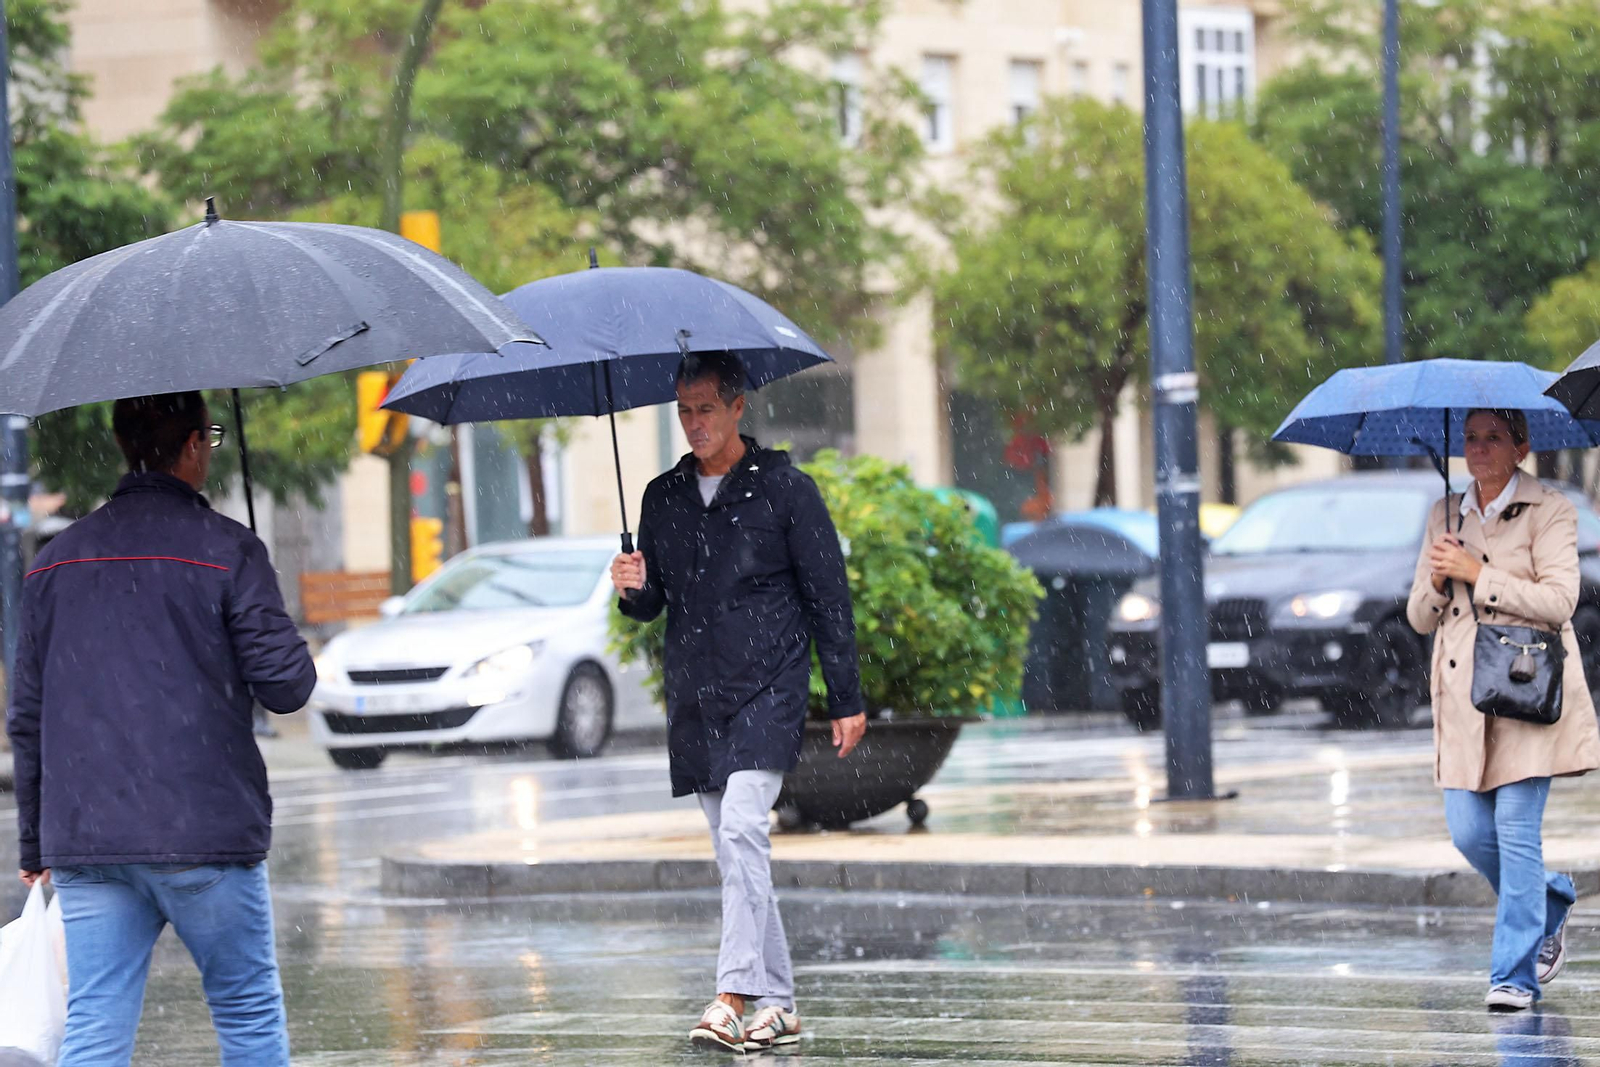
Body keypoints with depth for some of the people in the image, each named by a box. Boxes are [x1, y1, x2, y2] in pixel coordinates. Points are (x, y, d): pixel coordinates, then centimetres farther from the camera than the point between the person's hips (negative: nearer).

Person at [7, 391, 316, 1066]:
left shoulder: (56, 561, 11)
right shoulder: (226, 549, -5)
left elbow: (26, 718, 14)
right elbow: (284, 684, -9)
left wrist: (35, 844, 21)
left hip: (83, 837, 4)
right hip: (203, 833, -4)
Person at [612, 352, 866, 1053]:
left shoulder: (784, 489, -1)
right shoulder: (664, 497, 12)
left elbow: (829, 598, 0)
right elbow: (652, 605, 18)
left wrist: (847, 701, -2)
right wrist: (635, 590, -7)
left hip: (767, 692, -5)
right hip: (694, 698, 5)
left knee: (742, 829, -21)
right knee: (734, 848, 6)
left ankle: (733, 994, -25)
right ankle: (777, 1004, 11)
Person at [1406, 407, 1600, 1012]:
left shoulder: (1549, 512, -2)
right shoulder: (1445, 517, 14)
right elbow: (1420, 617, 16)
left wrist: (1475, 573, -14)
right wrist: (1435, 582, -7)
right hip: (1463, 697, 5)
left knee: (1516, 829, -11)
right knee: (1469, 832, 1)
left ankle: (1515, 975, -6)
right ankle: (1550, 907, 30)